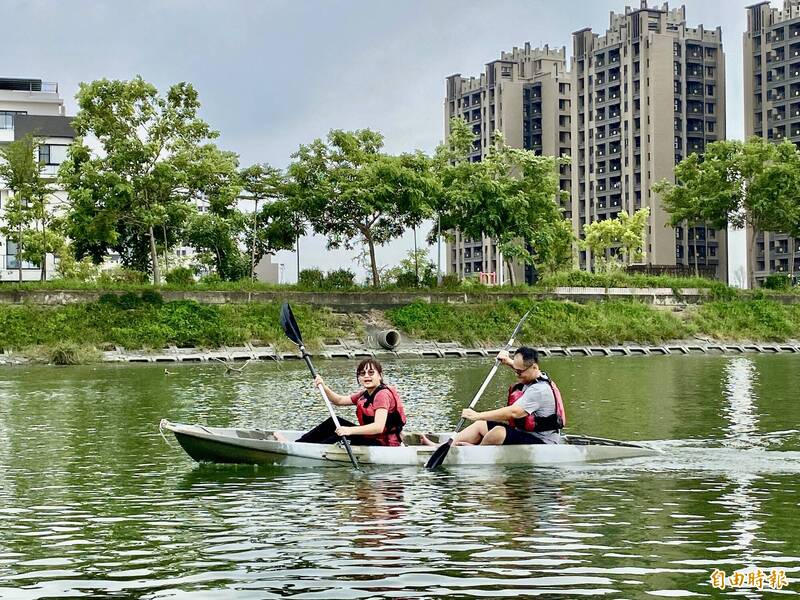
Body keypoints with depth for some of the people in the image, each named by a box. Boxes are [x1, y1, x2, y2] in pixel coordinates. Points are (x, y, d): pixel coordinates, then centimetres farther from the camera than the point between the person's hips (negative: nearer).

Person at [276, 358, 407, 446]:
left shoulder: (383, 394, -18)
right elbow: (339, 400, 17)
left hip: (383, 444, -10)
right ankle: (298, 444, 5)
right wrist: (324, 387, -2)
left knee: (341, 432, -21)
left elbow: (379, 427, -30)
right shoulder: (364, 394, 12)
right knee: (334, 422, 7)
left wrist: (350, 430, -38)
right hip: (369, 438, 10)